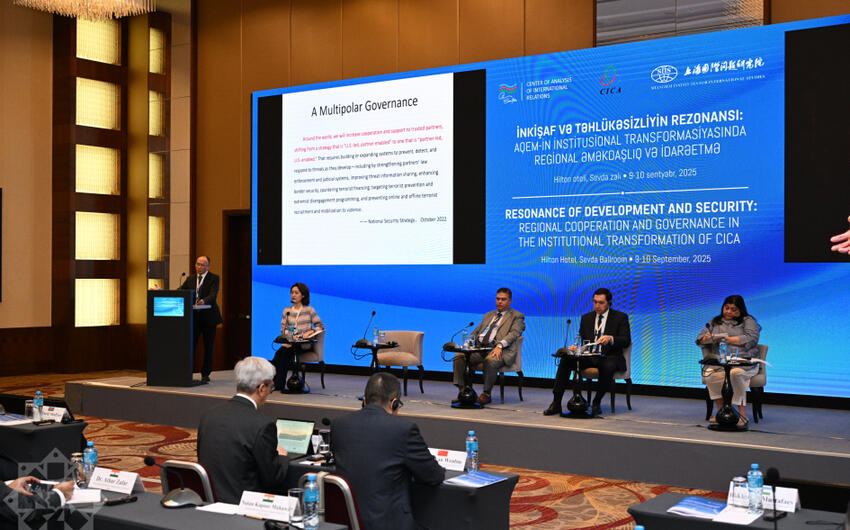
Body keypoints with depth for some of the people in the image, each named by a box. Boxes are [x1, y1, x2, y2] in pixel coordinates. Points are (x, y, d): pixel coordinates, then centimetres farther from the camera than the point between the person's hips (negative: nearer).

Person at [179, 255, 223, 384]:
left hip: (208, 317, -3)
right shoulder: (190, 279, 12)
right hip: (193, 317, 3)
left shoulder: (214, 278, -3)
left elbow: (213, 295, -18)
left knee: (208, 347, 4)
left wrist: (204, 301, -38)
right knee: (190, 345, 0)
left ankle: (205, 374, 13)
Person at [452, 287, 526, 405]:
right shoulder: (488, 315, 30)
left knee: (490, 360, -38)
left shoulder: (517, 316, 11)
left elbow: (514, 333, -6)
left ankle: (486, 394, -21)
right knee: (459, 356, -19)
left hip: (499, 350, -6)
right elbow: (476, 331, 26)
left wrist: (500, 345, -24)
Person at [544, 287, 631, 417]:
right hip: (589, 356, 4)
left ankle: (596, 403, -21)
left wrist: (610, 339, -29)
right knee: (565, 360, -23)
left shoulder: (620, 317, 3)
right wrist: (575, 346, -10)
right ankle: (556, 403, -23)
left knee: (608, 366, -39)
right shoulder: (586, 318, 16)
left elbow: (626, 341, -8)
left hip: (609, 357, -4)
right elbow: (581, 339, 15)